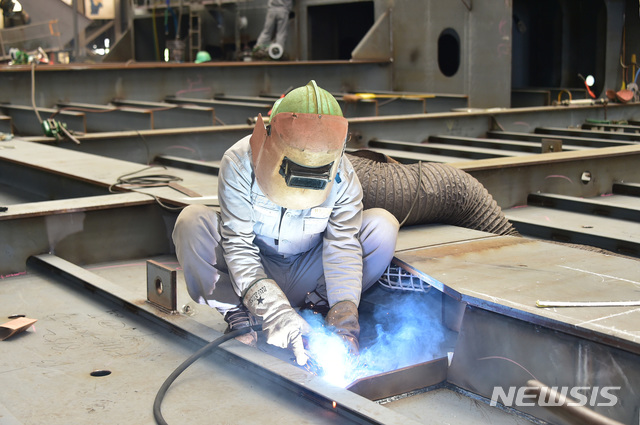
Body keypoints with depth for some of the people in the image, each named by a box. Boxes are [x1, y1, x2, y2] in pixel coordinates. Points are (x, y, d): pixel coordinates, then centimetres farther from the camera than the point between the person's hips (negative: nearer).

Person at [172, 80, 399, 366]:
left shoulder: (343, 176, -16)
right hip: (253, 274, -2)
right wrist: (273, 309, -38)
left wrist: (344, 311, -34)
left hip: (307, 275, 2)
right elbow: (239, 246, -25)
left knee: (383, 226, -19)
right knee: (192, 223, -29)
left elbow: (343, 246, -18)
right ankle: (239, 318, -16)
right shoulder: (240, 163, -23)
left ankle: (317, 307, -8)